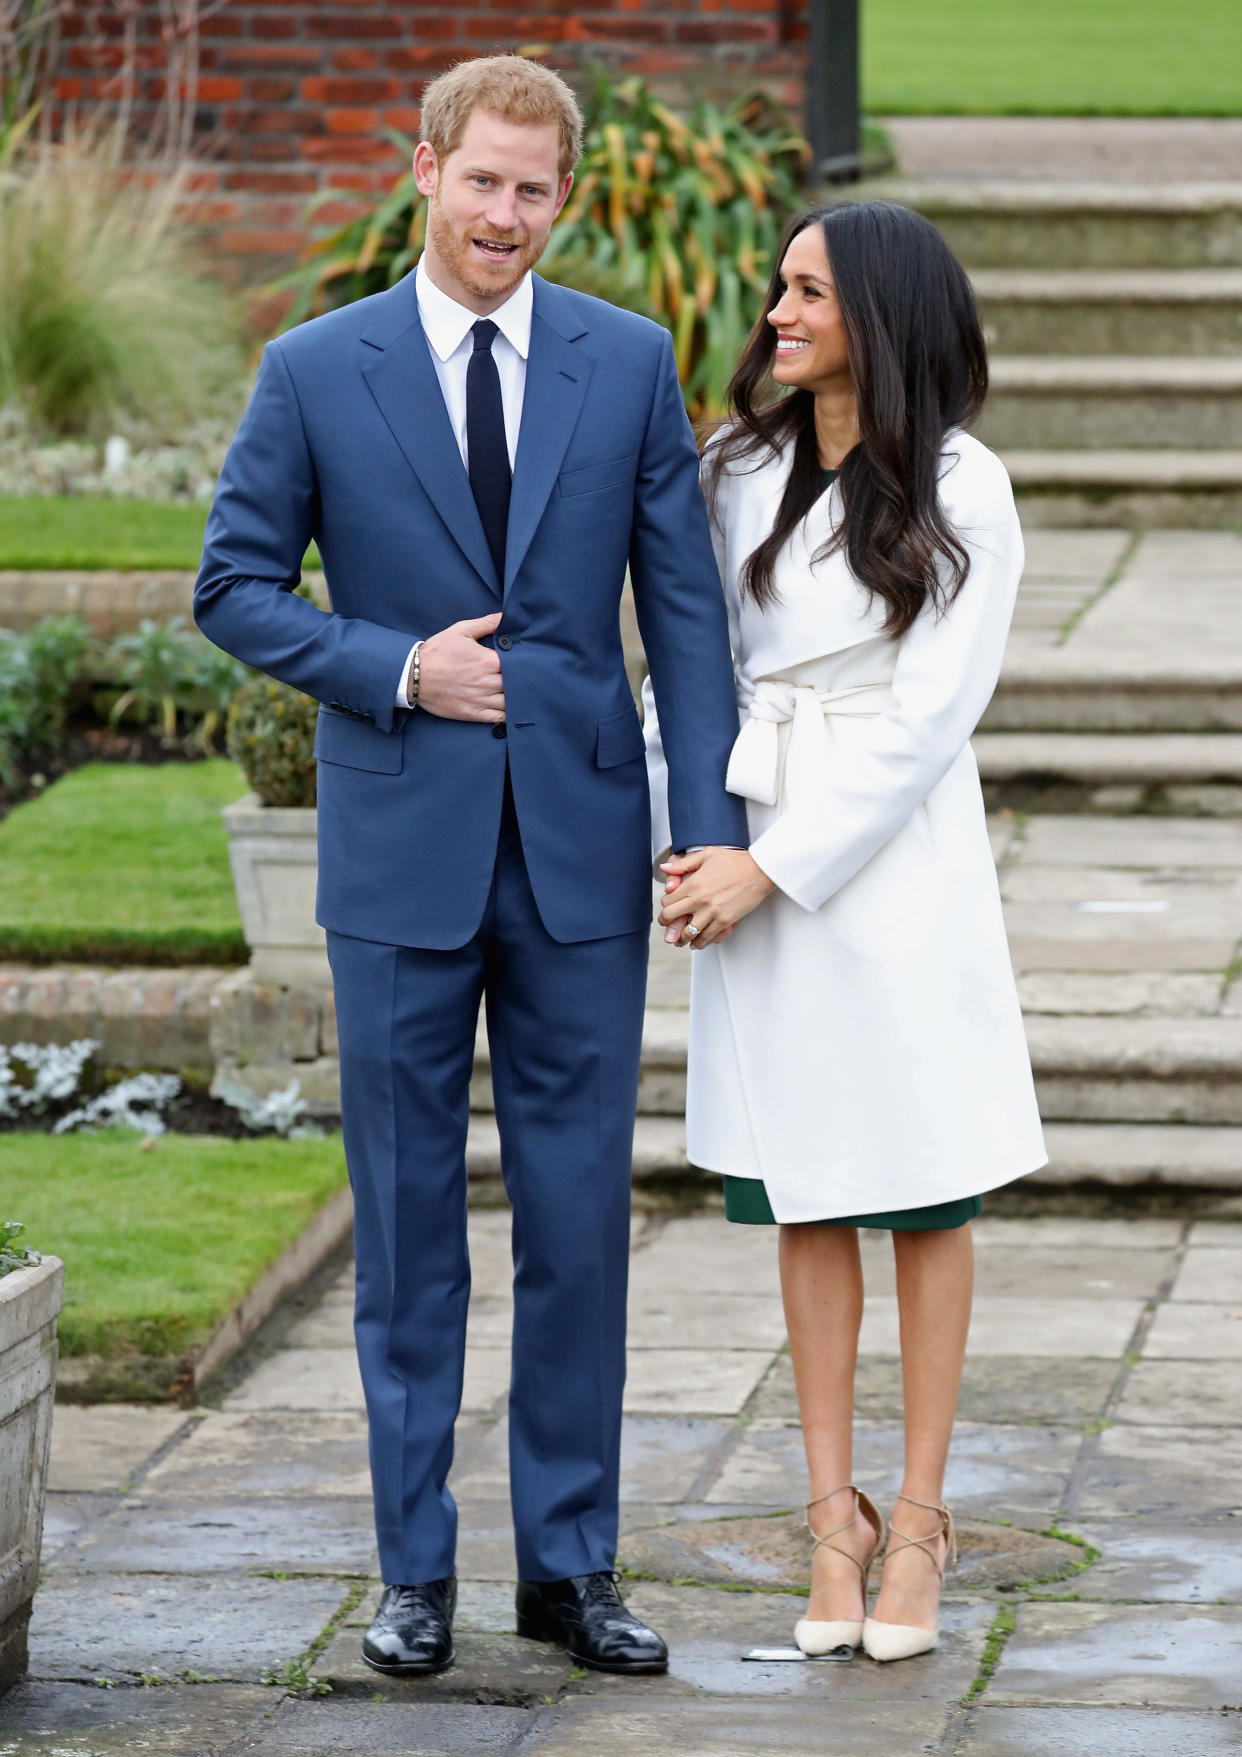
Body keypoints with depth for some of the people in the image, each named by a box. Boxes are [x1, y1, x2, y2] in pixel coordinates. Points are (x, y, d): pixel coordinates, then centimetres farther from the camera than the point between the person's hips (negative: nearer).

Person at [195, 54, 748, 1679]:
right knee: (408, 1225, 6)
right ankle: (416, 1570, 16)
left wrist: (713, 829, -6)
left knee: (580, 1221, 5)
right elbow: (235, 586, 4)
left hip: (582, 853, 1)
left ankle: (570, 1564, 15)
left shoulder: (630, 364, 3)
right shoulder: (315, 372, 0)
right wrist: (397, 668, -11)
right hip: (401, 858, -1)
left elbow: (685, 607, 2)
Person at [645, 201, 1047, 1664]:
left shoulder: (962, 494, -7)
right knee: (805, 1200, 7)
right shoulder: (738, 472, 7)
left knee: (925, 1197, 4)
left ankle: (918, 1521, 13)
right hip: (752, 861, 4)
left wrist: (772, 869, -14)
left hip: (893, 865, -4)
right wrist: (680, 842, -4)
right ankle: (834, 1516, 14)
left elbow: (925, 720, -11)